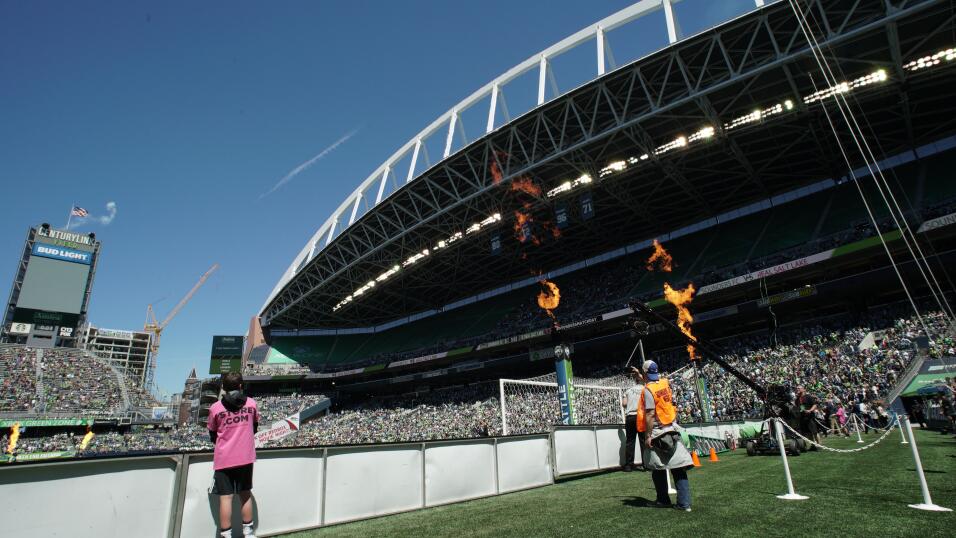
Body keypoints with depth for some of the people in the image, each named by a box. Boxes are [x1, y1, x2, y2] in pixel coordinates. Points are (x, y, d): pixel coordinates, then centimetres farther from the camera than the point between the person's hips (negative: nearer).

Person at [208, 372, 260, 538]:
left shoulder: (215, 408, -8)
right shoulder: (251, 403, -2)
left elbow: (212, 435, 5)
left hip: (224, 459, -2)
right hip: (246, 457, 3)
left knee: (226, 497, 3)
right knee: (246, 494, 15)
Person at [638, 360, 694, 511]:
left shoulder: (648, 390, -13)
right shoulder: (665, 383, 6)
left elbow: (650, 414, -19)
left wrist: (647, 436, -15)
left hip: (656, 433, -6)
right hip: (672, 431, 6)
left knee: (658, 469, 9)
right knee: (678, 468, 3)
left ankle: (663, 500, 18)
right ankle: (684, 503, 2)